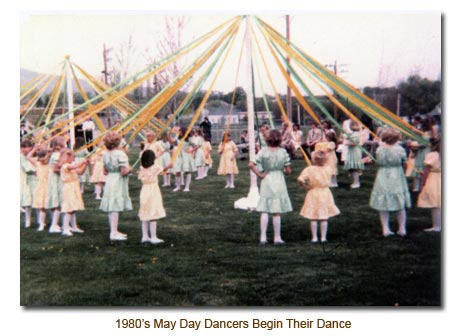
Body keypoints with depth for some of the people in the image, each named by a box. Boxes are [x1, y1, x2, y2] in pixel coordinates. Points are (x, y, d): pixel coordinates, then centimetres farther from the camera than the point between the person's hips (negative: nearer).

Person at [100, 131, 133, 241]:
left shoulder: (106, 153, 6)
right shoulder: (120, 154, -16)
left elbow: (105, 172, 9)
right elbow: (123, 172, -20)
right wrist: (129, 170, -1)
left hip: (109, 181, 8)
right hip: (118, 182, -8)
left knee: (111, 208, 13)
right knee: (115, 208, -5)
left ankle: (114, 231, 23)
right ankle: (113, 233, -2)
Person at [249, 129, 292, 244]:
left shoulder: (263, 151, -7)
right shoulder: (283, 152, -7)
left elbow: (251, 165, -15)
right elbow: (288, 171, -3)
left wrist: (260, 175, -4)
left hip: (266, 180, 0)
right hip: (279, 181, 0)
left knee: (264, 211, 5)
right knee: (277, 212, 6)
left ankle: (263, 237, 5)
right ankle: (277, 237, 13)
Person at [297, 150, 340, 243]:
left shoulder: (309, 169, -14)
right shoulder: (328, 169, -6)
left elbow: (300, 179, -24)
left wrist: (305, 186, -10)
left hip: (313, 194, -2)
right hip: (325, 193, 2)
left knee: (313, 218, 8)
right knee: (324, 218, 10)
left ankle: (314, 237, 12)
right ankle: (323, 237, 15)